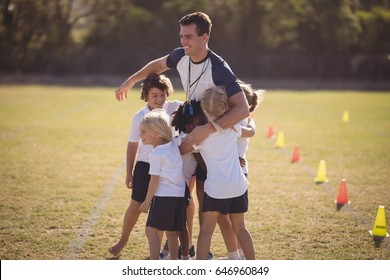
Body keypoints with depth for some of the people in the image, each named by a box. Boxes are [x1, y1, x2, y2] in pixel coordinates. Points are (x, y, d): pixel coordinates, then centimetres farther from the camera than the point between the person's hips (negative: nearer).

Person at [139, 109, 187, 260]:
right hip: (179, 195, 8)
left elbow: (154, 180, -12)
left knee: (152, 230, -7)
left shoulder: (155, 154, -12)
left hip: (163, 196, -8)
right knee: (172, 233, 13)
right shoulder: (173, 145, 7)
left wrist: (147, 201, -5)